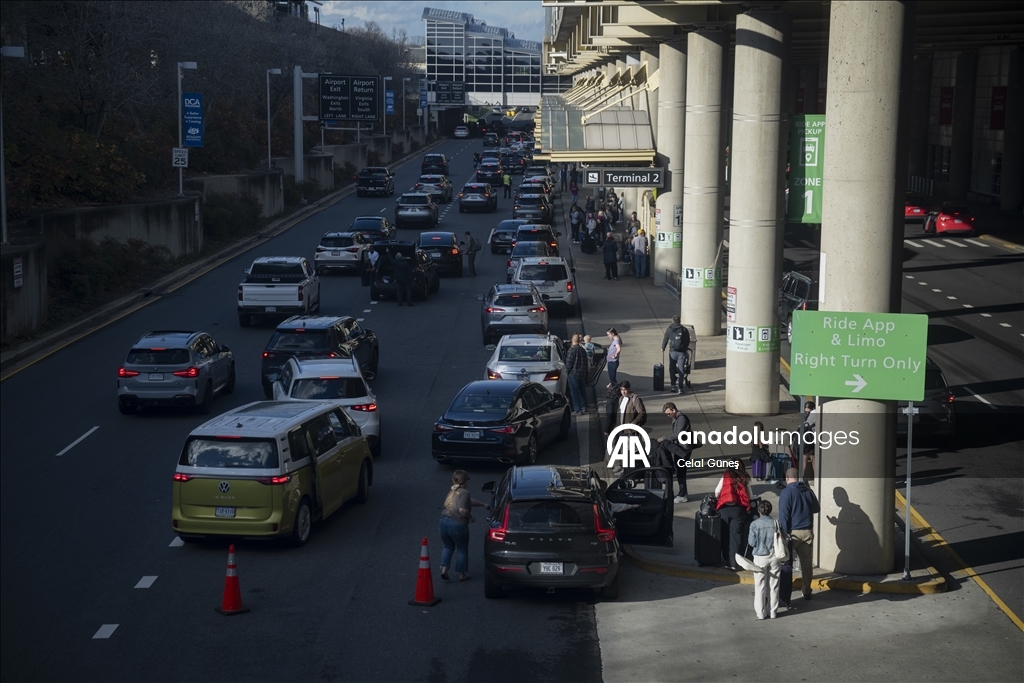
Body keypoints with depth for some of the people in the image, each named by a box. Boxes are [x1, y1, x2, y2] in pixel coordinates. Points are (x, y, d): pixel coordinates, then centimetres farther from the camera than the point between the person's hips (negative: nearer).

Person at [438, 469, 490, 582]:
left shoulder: (452, 492, 17)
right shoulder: (464, 492, -11)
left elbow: (469, 501, 29)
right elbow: (462, 510, -23)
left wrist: (483, 504, 34)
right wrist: (471, 516, -5)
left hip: (443, 522, 7)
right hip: (457, 525, -7)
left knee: (448, 546, 26)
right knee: (462, 550, 14)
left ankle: (444, 568, 10)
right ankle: (462, 574, 22)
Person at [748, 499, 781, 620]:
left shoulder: (755, 524, -10)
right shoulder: (776, 523, -5)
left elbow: (752, 542, -10)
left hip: (760, 557, -2)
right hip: (774, 557, 2)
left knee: (760, 586, 7)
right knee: (773, 586, 11)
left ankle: (760, 613, 8)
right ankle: (773, 612, 16)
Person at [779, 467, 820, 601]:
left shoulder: (786, 492, -9)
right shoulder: (808, 490, 6)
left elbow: (783, 515, -14)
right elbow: (817, 509, 19)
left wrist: (784, 533, -12)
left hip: (793, 532, -4)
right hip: (807, 532, 4)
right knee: (806, 562, 12)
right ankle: (806, 592, 18)